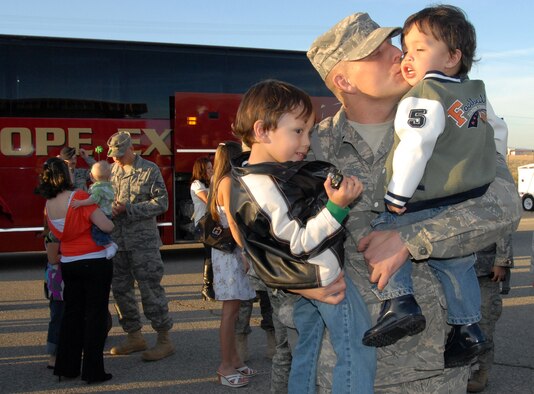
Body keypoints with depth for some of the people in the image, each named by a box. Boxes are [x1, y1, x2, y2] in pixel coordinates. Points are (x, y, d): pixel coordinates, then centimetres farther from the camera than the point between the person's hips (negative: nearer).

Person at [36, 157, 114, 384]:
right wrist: (108, 218, 0)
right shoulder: (79, 198, -19)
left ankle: (66, 367, 22)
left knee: (72, 313, 16)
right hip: (95, 263, -6)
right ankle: (93, 371, 5)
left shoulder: (48, 205, 1)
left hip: (69, 264, 6)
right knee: (95, 314, 2)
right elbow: (107, 227, -21)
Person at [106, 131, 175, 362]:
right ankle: (134, 336, 25)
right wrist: (109, 209, -6)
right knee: (120, 290, 11)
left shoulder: (149, 170, -4)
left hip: (143, 241, -6)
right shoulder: (110, 171, 11)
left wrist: (128, 208, -17)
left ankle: (164, 340, 4)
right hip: (117, 241, 6)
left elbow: (161, 202, -10)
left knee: (150, 290, -5)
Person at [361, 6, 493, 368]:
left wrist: (397, 195, -17)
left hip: (432, 208, -8)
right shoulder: (477, 93, 13)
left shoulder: (426, 93, -13)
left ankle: (398, 302, -11)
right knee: (456, 265, 24)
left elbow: (415, 146, -22)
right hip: (473, 207, 8)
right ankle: (468, 329, 30)